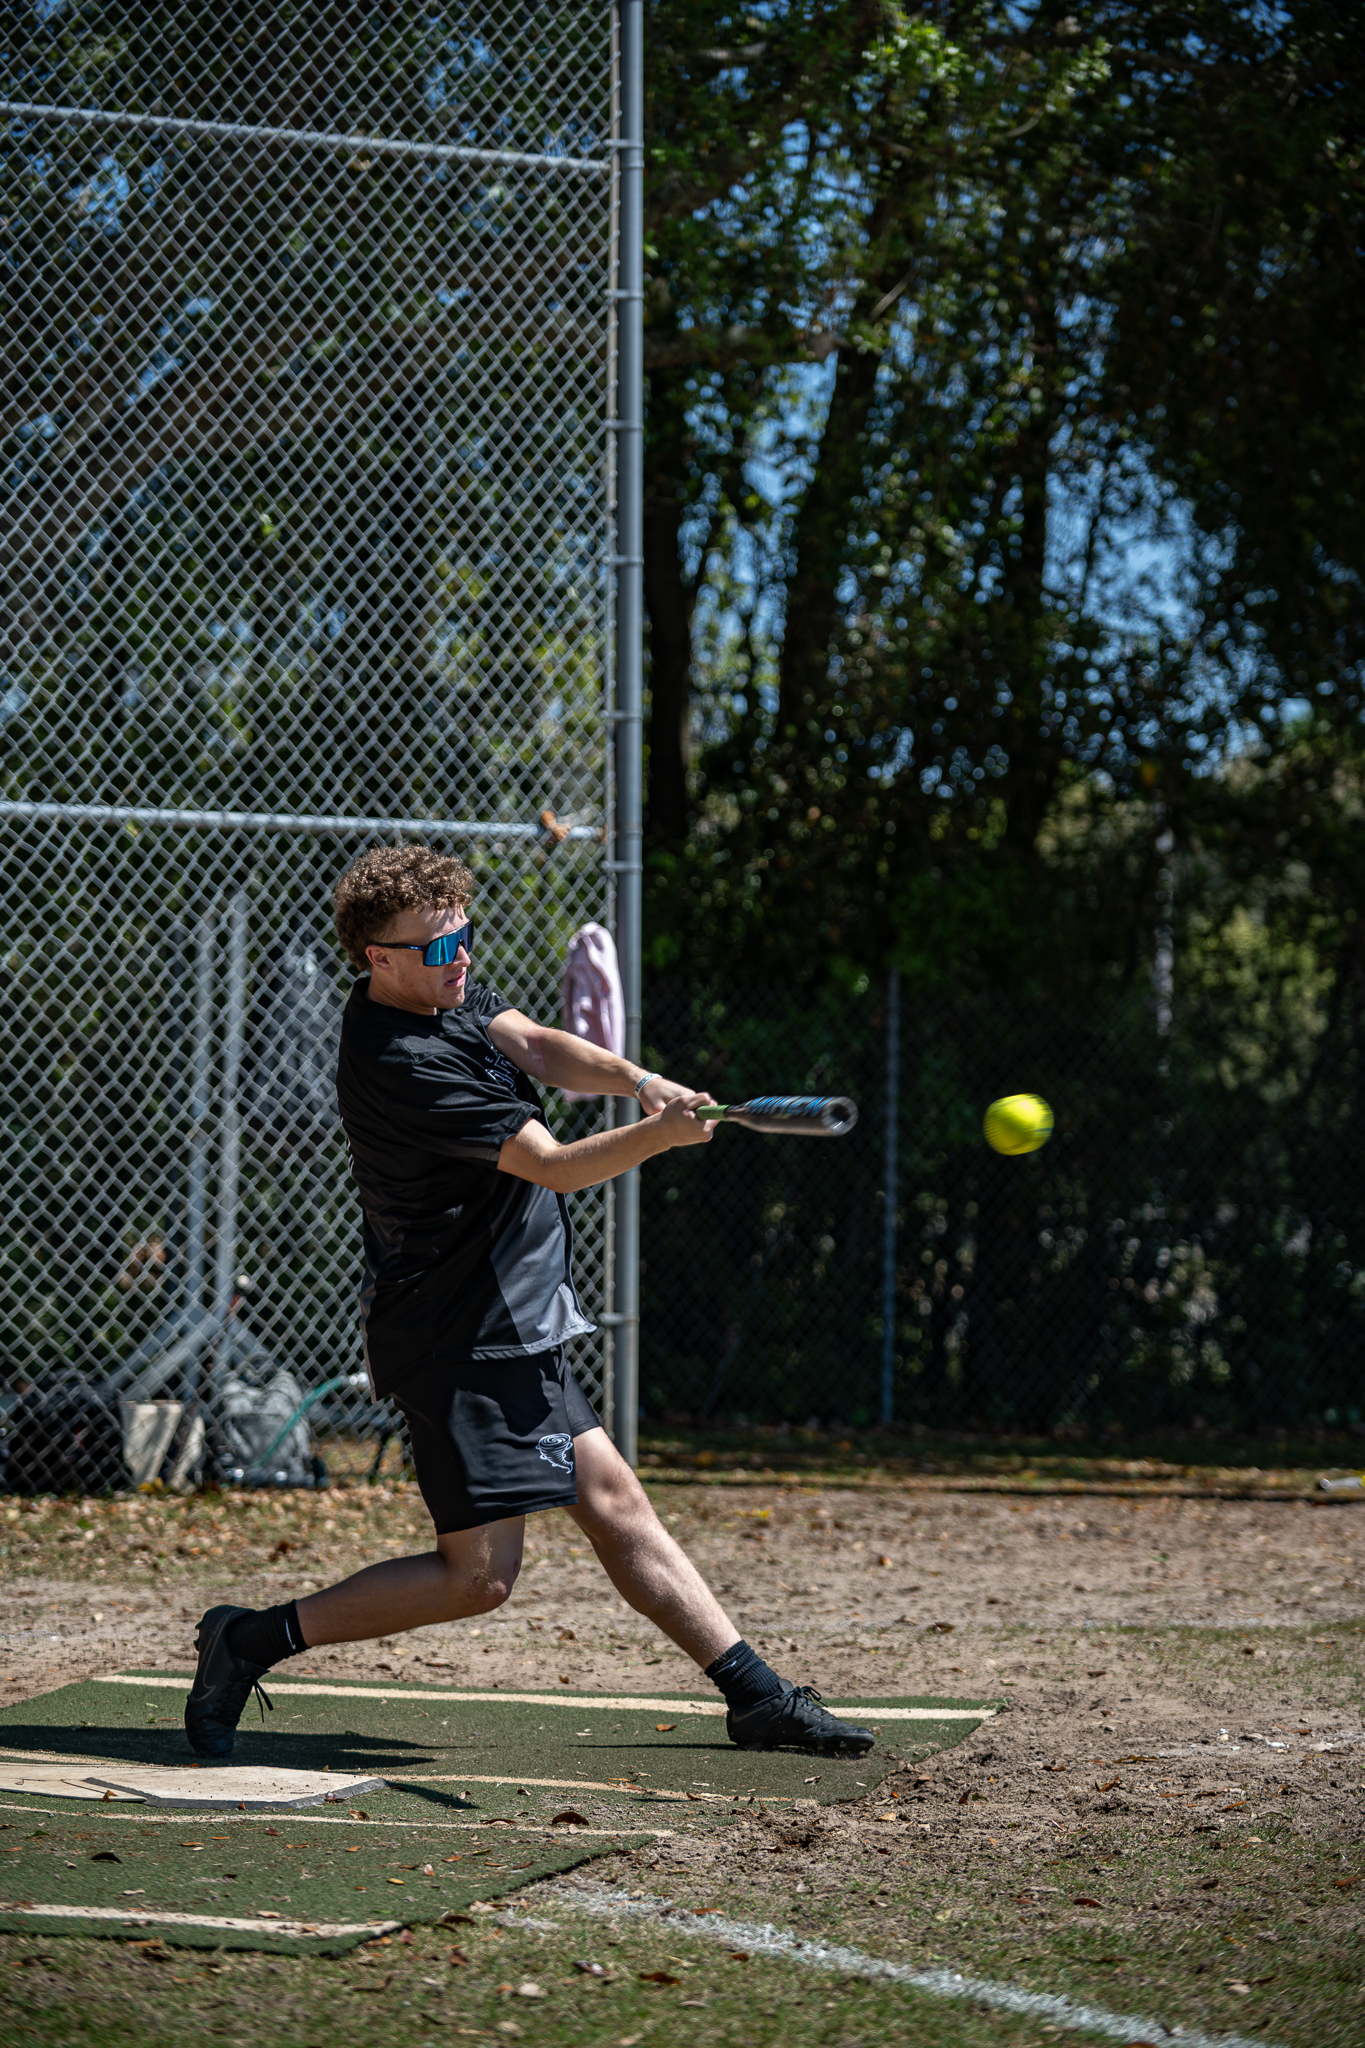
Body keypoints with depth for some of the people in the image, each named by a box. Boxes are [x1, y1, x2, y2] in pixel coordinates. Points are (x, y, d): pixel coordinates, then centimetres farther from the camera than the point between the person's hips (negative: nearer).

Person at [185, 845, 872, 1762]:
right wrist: (660, 1134, -38)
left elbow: (540, 1048, -6)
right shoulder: (400, 1063, -22)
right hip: (461, 1338, -10)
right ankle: (256, 1639, 1)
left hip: (513, 1328, 10)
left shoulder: (450, 990, 7)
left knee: (612, 1498, 11)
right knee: (479, 1574, -8)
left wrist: (639, 1080, -26)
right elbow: (554, 1164, -24)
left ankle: (755, 1695, 16)